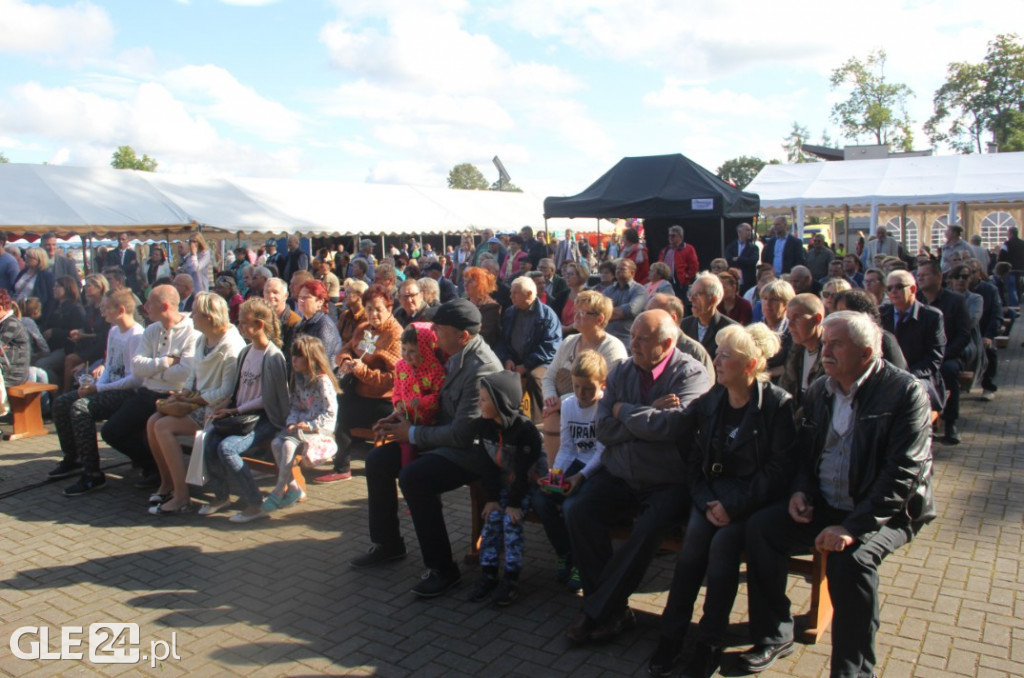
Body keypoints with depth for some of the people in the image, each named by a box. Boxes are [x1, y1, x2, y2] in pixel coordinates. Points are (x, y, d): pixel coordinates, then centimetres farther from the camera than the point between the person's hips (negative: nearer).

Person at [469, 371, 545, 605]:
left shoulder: (525, 428, -24)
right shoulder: (483, 425, -5)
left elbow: (524, 471, -21)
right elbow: (488, 464, -2)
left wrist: (514, 502, -21)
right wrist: (491, 498, -7)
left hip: (529, 484, -5)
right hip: (502, 484, 5)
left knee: (511, 520, -19)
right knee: (492, 517, -13)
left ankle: (511, 579, -9)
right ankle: (488, 574, -3)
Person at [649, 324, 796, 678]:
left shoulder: (778, 403, -8)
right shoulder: (709, 401, 7)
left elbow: (780, 468, -12)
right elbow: (693, 458, 9)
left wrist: (734, 506, -18)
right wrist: (706, 502, -7)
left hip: (754, 498, -4)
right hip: (713, 492, 4)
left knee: (723, 541, -28)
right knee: (694, 537, -23)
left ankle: (710, 642, -12)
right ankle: (671, 634, -12)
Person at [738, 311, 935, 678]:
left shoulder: (905, 392, -12)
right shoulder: (820, 390, 8)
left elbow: (903, 472, -20)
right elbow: (803, 450, 19)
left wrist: (853, 527, -27)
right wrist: (800, 490, -3)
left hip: (884, 512, -5)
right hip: (824, 506, 6)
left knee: (851, 558, -33)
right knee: (760, 527, -15)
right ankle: (774, 637, 2)